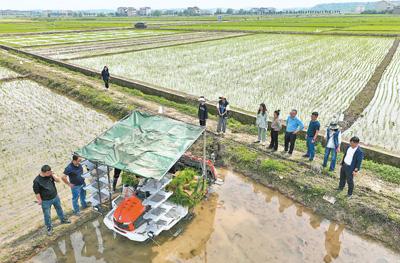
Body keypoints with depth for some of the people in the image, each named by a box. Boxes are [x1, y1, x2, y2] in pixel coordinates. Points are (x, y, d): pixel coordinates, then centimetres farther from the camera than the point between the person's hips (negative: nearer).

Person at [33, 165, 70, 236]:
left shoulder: (50, 174, -11)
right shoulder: (37, 181, -25)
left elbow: (58, 180, -9)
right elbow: (37, 192, -18)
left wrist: (53, 175, -23)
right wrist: (40, 201, -11)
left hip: (55, 197, 5)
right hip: (46, 201, -5)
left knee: (59, 209, 25)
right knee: (47, 215, 11)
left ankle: (63, 219, 49)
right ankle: (49, 228, 32)